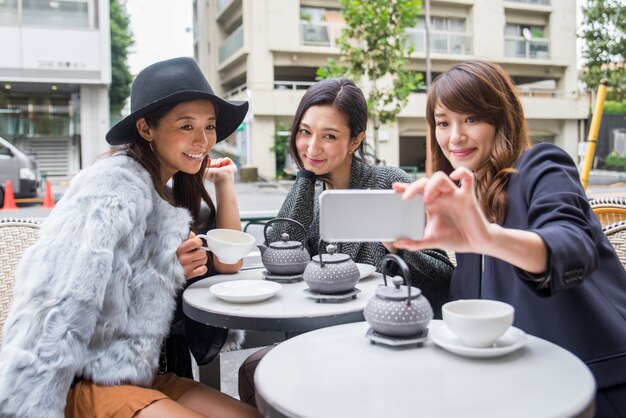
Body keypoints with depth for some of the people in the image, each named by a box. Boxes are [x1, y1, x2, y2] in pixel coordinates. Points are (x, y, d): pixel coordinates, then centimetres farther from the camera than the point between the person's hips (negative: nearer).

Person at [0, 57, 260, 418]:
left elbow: (227, 261, 15)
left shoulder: (169, 193, 11)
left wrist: (225, 180, 11)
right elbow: (58, 307, -26)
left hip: (134, 373, 8)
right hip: (79, 384, -8)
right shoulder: (119, 185, -17)